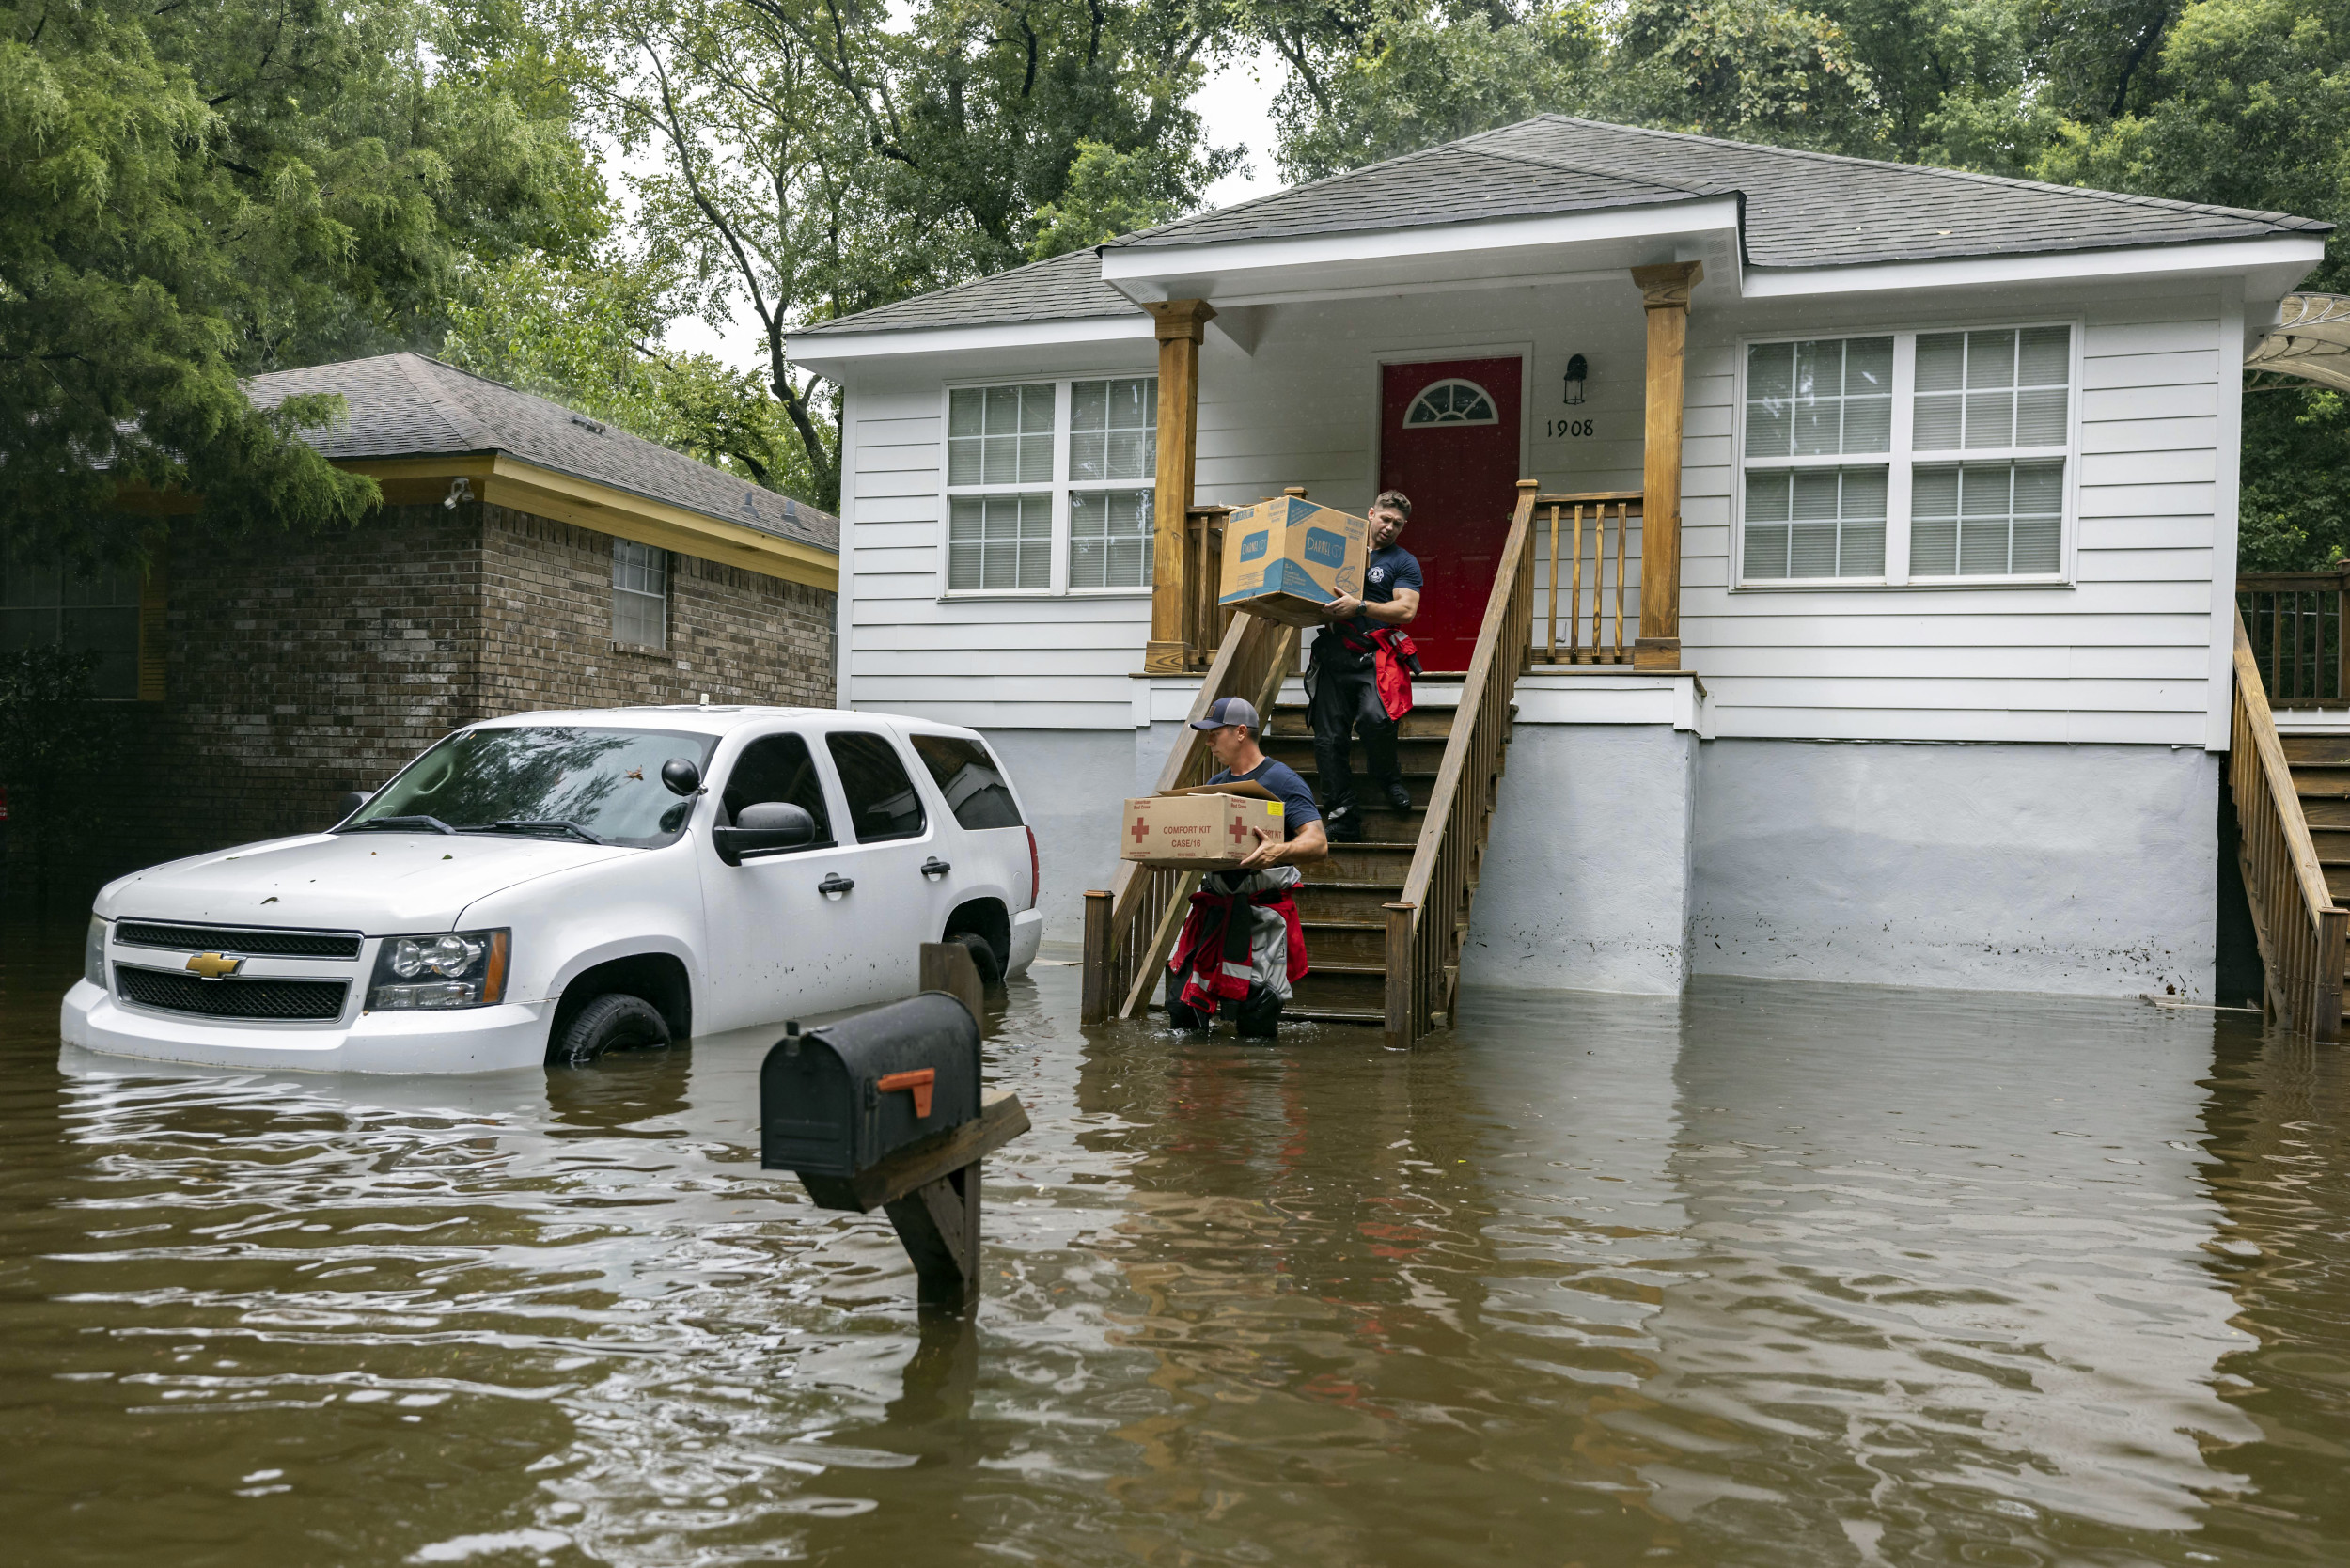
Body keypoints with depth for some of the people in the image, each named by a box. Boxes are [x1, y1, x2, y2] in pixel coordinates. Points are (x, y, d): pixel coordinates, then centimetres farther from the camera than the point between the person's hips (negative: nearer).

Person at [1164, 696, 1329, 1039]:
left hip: (1262, 913, -6)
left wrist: (1279, 851, -36)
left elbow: (1318, 843, -17)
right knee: (1182, 1005, 5)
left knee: (1255, 1023, -3)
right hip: (1214, 908, 7)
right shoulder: (1216, 784, 16)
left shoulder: (1281, 780, -6)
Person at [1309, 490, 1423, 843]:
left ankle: (1387, 780, 2)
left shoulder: (1404, 562, 11)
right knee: (1328, 738, -4)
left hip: (1376, 656, -3)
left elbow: (1406, 610, -4)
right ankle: (1342, 821, 2)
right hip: (1334, 654, 3)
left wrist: (1358, 606, -16)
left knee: (1374, 718, -28)